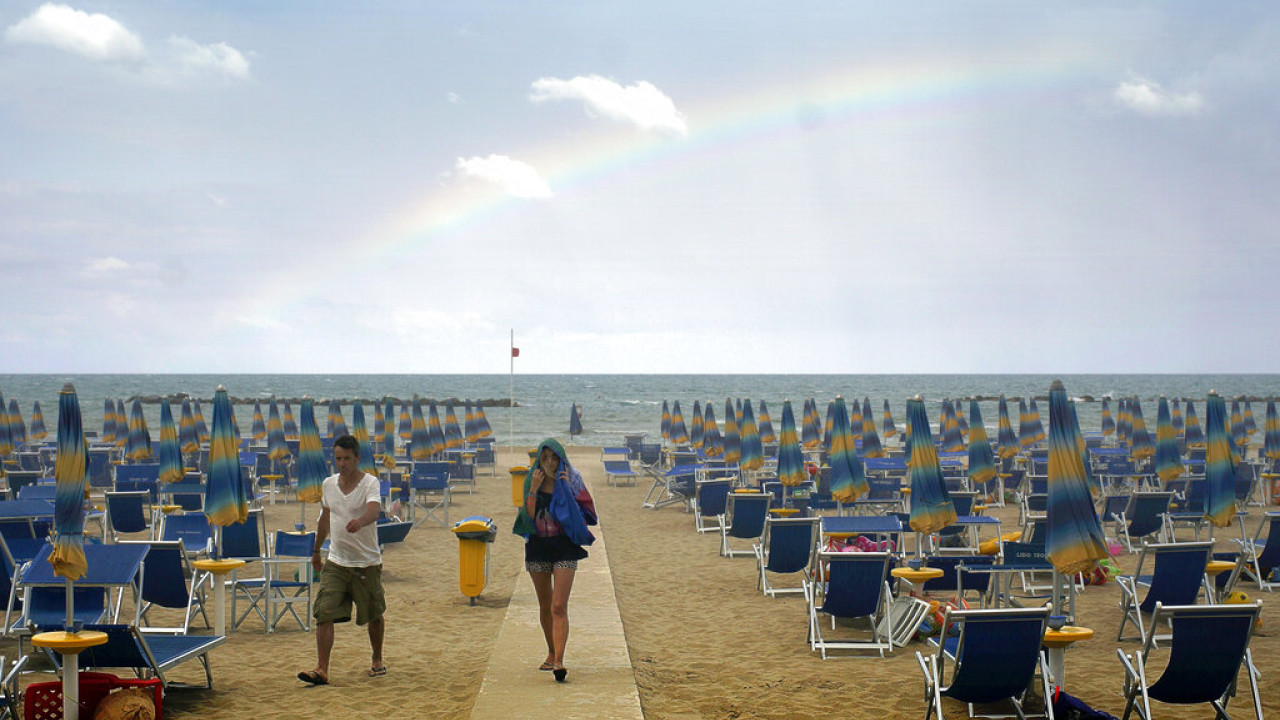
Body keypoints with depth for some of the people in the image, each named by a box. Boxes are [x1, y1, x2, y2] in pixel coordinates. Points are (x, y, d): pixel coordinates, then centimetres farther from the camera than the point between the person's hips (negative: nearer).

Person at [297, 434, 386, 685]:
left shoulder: (370, 483, -10)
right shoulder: (328, 484, 6)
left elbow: (374, 511, -29)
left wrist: (360, 521, -51)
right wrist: (316, 550, 27)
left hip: (367, 563, -3)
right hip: (335, 563, 4)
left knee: (373, 616, 10)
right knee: (324, 614, -11)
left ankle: (377, 660, 32)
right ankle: (321, 670, -11)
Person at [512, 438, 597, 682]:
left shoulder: (571, 481, -2)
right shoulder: (532, 481, 2)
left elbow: (584, 514, -10)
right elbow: (528, 517, -5)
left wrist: (567, 490, -18)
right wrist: (534, 490, -15)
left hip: (564, 546, -3)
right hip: (537, 546, 3)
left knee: (559, 607, -13)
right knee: (545, 606, 15)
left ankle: (558, 661, -19)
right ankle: (552, 652, 33)